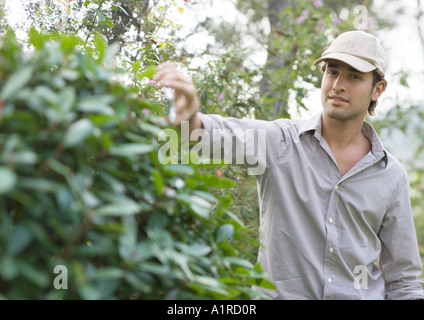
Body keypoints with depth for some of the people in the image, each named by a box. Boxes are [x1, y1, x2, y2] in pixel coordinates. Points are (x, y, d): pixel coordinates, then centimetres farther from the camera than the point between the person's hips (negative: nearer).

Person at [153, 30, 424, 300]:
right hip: (280, 293, -2)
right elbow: (221, 134, -24)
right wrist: (190, 117, -46)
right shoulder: (281, 142, -1)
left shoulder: (392, 176, 8)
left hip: (361, 295, 2)